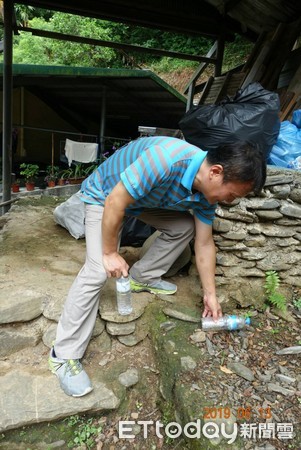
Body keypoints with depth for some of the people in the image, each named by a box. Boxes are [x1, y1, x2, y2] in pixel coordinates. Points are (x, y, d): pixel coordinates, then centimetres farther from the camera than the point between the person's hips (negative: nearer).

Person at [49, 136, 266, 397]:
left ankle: (142, 278, 17)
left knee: (185, 227, 0)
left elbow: (204, 244, -4)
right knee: (98, 271, -20)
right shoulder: (167, 158, -40)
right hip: (105, 195, -6)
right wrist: (110, 253, -23)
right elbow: (115, 203, -34)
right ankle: (64, 355, -7)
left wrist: (210, 294, 0)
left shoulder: (207, 192, -14)